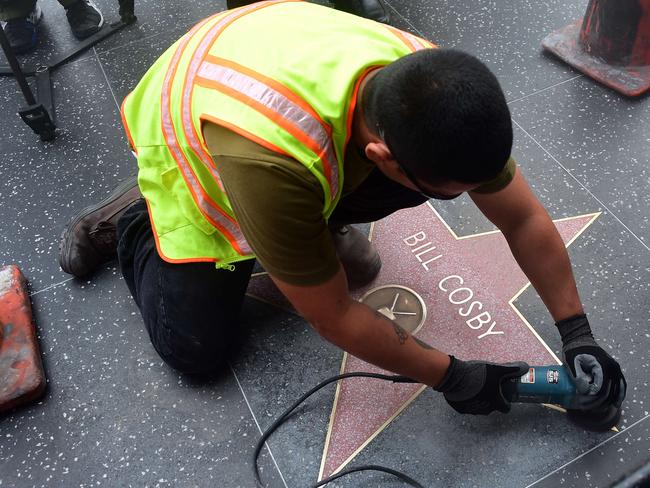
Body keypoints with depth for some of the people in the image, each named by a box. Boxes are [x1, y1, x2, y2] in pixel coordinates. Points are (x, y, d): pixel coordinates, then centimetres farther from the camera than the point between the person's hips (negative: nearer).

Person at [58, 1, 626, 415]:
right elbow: (335, 319, -31)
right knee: (196, 346, -8)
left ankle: (319, 223, 9)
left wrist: (577, 333, -12)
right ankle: (130, 217, 16)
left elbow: (524, 218, -14)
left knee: (432, 162, -19)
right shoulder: (275, 163, -46)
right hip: (185, 137, -4)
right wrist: (452, 376, -20)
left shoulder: (432, 94, -29)